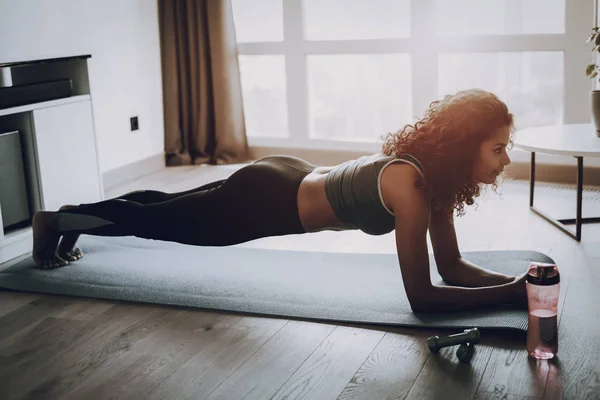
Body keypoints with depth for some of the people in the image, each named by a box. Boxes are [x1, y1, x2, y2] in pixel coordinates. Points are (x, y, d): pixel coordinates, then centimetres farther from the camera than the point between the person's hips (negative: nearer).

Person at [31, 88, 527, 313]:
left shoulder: (435, 172, -8)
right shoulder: (410, 184, -35)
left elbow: (452, 265, -2)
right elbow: (421, 295, -32)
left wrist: (514, 279, -15)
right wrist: (509, 294, -31)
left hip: (291, 180, 8)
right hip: (265, 197, -8)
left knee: (167, 210, 27)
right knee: (156, 220, 16)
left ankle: (72, 219, 52)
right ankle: (58, 221, 42)